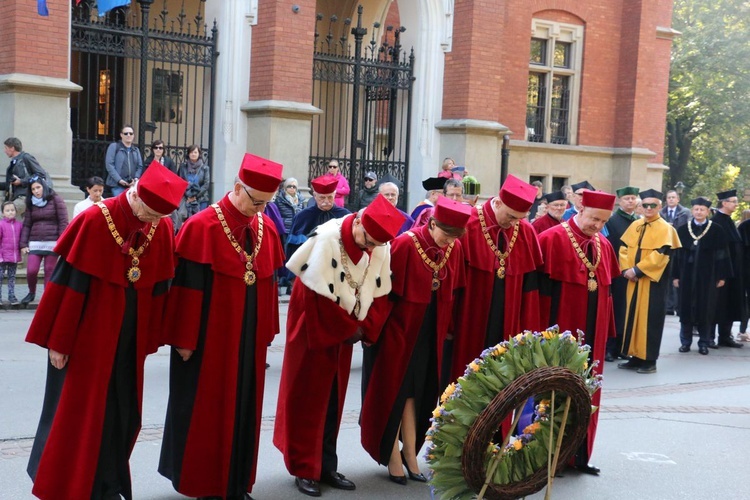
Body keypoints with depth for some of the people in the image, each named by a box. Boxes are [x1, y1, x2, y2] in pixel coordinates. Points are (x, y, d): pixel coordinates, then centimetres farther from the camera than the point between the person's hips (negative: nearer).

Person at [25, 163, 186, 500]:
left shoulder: (162, 229, -4)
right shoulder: (95, 221, -17)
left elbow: (158, 289, 5)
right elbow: (68, 283, -13)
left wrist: (149, 340, 8)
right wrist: (58, 341, -10)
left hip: (129, 339, 5)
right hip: (88, 337, -5)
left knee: (121, 414, 12)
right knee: (78, 413, 4)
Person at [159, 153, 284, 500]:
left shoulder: (266, 229, 4)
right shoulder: (202, 227, -14)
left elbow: (269, 284, 10)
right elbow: (187, 287, -14)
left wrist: (266, 332, 9)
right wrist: (184, 339, -13)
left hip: (250, 340, 6)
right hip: (210, 339, -6)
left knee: (243, 409, 13)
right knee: (206, 411, 6)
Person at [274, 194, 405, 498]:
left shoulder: (381, 246, -9)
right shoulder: (326, 239, -23)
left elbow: (380, 294, -2)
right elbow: (319, 294, -21)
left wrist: (364, 330, -12)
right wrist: (350, 328, -14)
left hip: (345, 331, 5)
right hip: (314, 328, -5)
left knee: (333, 400, 11)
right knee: (309, 399, 3)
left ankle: (326, 466, 20)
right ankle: (305, 470, 12)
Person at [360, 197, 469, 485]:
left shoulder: (454, 249, -3)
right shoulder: (406, 245, -19)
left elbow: (452, 292, 9)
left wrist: (447, 327, 11)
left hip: (429, 333, 5)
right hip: (398, 329, -5)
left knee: (415, 392, 12)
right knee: (394, 390, 6)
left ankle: (409, 454, 20)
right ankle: (392, 456, 15)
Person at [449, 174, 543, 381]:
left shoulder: (526, 232, 0)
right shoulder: (467, 225, -11)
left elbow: (529, 286, 6)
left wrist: (527, 331, 6)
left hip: (509, 325, 3)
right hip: (470, 324, -3)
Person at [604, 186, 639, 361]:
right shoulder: (612, 221, -5)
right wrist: (623, 268, -14)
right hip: (616, 273, -4)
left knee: (627, 311, 8)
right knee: (614, 310, 0)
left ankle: (622, 347, 15)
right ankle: (609, 348, 6)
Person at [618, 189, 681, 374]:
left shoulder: (665, 228, -8)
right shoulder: (635, 226, 10)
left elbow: (659, 255, -17)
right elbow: (624, 248, 9)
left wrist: (637, 270, -19)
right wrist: (626, 269, -7)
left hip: (653, 281, -6)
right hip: (634, 280, 6)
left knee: (650, 318, -3)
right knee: (633, 316, 8)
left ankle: (650, 360, 4)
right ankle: (636, 357, 17)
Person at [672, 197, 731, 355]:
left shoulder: (717, 230, 0)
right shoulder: (682, 230, 5)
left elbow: (722, 254, 0)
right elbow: (676, 254, 5)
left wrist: (722, 276, -4)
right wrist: (675, 276, 0)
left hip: (708, 276, -1)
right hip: (686, 276, 2)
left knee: (706, 309, 3)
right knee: (686, 308, 5)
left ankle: (704, 342, 13)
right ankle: (685, 341, 15)